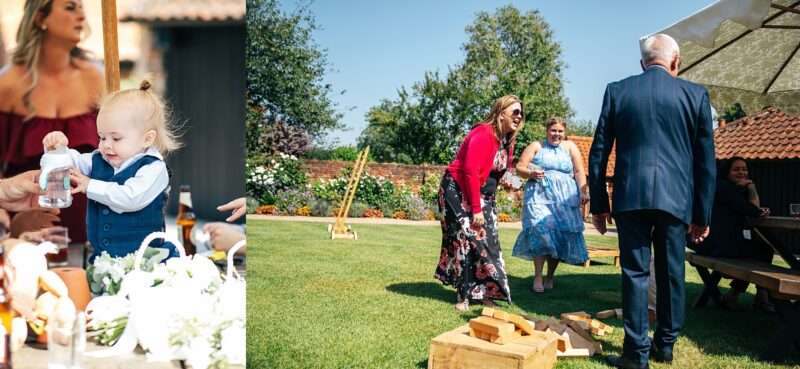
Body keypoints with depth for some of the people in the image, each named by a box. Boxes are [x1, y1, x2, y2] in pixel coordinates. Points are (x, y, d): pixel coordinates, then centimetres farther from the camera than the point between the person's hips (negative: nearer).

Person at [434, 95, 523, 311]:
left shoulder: (507, 140, 6)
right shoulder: (483, 134, -21)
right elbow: (470, 172, -26)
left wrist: (486, 202, 8)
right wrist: (476, 209, -25)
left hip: (482, 194, 8)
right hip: (458, 190, -8)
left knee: (488, 241, 4)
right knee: (467, 239, -9)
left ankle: (484, 291, 12)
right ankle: (463, 295, 0)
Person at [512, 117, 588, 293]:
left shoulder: (570, 147, 13)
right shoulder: (536, 146, 10)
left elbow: (579, 172, 6)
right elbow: (519, 168, 5)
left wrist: (583, 191, -8)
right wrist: (530, 173, -15)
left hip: (564, 199, 2)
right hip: (539, 195, -2)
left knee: (561, 234, -1)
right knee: (541, 230, -16)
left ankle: (550, 276, 14)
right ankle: (537, 277, -12)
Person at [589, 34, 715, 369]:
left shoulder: (617, 91, 5)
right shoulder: (696, 94, 5)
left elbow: (598, 153, 4)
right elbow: (706, 160, 5)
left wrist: (598, 204, 9)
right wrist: (702, 214, 11)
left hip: (631, 196, -1)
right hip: (676, 198, 1)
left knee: (635, 273, 4)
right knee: (672, 274, 12)